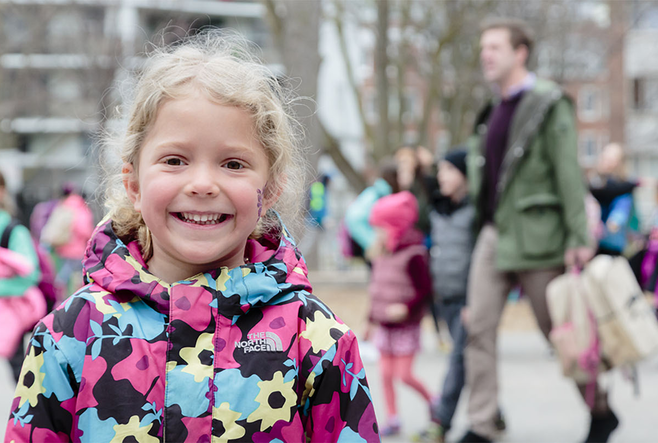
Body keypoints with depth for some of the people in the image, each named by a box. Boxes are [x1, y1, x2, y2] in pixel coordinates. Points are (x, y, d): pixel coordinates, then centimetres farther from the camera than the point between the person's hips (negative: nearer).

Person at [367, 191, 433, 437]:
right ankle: (392, 419, 14)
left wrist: (406, 308, -27)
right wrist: (370, 319, 19)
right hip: (384, 325, 7)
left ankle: (431, 401, 20)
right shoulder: (380, 256, 8)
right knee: (386, 373, 6)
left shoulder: (413, 256, -16)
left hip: (406, 326, -7)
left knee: (404, 374, -6)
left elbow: (425, 290, -17)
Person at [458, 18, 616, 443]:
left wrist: (580, 239, -17)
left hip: (534, 234, -7)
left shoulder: (549, 104, -8)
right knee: (479, 326, -2)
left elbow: (569, 174, -13)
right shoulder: (494, 110, 14)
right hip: (494, 232, 7)